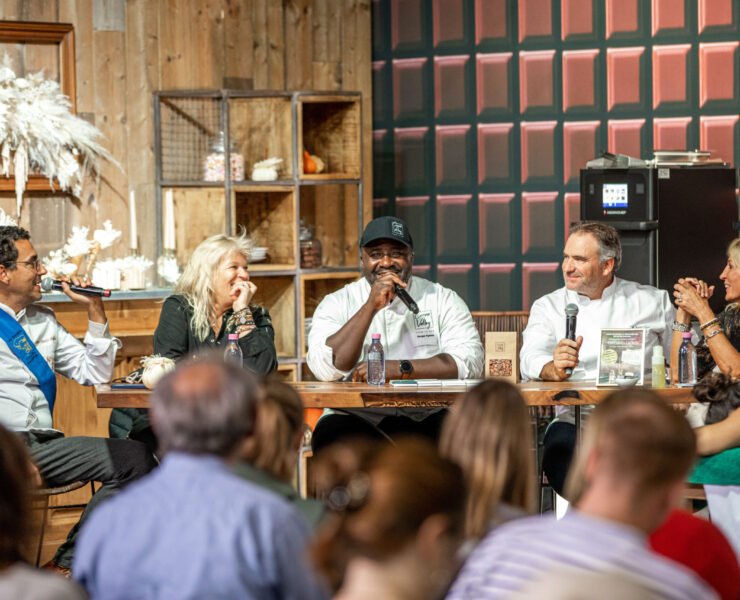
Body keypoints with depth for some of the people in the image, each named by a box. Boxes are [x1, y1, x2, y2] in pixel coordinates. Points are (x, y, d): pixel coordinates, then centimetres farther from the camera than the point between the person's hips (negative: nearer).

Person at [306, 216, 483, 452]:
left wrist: (399, 369, -14)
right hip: (359, 420, 0)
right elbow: (327, 368, -9)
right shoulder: (337, 304, 8)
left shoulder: (443, 300, 9)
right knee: (330, 433, -33)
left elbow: (470, 362, -6)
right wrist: (371, 306, -13)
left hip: (427, 418, 0)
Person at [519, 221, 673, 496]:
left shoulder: (652, 301, 16)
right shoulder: (549, 306, 15)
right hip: (575, 421, 1)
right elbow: (531, 360, -4)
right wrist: (554, 368, -25)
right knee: (560, 447, -34)